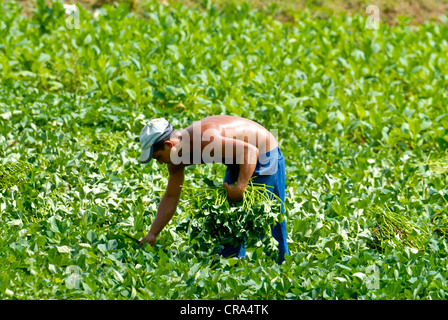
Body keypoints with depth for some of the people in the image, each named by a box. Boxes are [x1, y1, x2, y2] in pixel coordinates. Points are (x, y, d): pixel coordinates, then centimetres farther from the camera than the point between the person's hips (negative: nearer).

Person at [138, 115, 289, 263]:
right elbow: (171, 197, 4)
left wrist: (240, 188, -42)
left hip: (264, 154, -9)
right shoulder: (176, 155, -6)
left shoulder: (203, 140, -36)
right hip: (240, 160, 9)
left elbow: (250, 150, -37)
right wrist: (152, 233, 0)